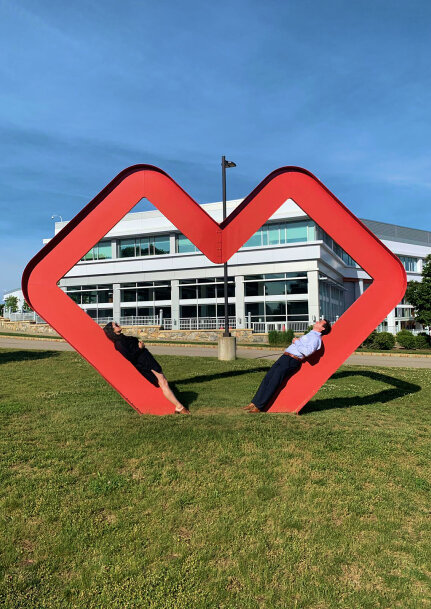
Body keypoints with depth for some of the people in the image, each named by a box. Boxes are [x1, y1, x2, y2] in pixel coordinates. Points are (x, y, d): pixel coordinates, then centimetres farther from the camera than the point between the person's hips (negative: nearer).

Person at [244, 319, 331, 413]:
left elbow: (307, 352, -21)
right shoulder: (309, 335, 26)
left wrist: (296, 342, -10)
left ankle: (259, 407, -8)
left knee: (273, 382, -12)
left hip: (292, 361, -9)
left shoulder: (316, 337, -5)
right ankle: (254, 402, 5)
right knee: (267, 378, 2)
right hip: (284, 357, 9)